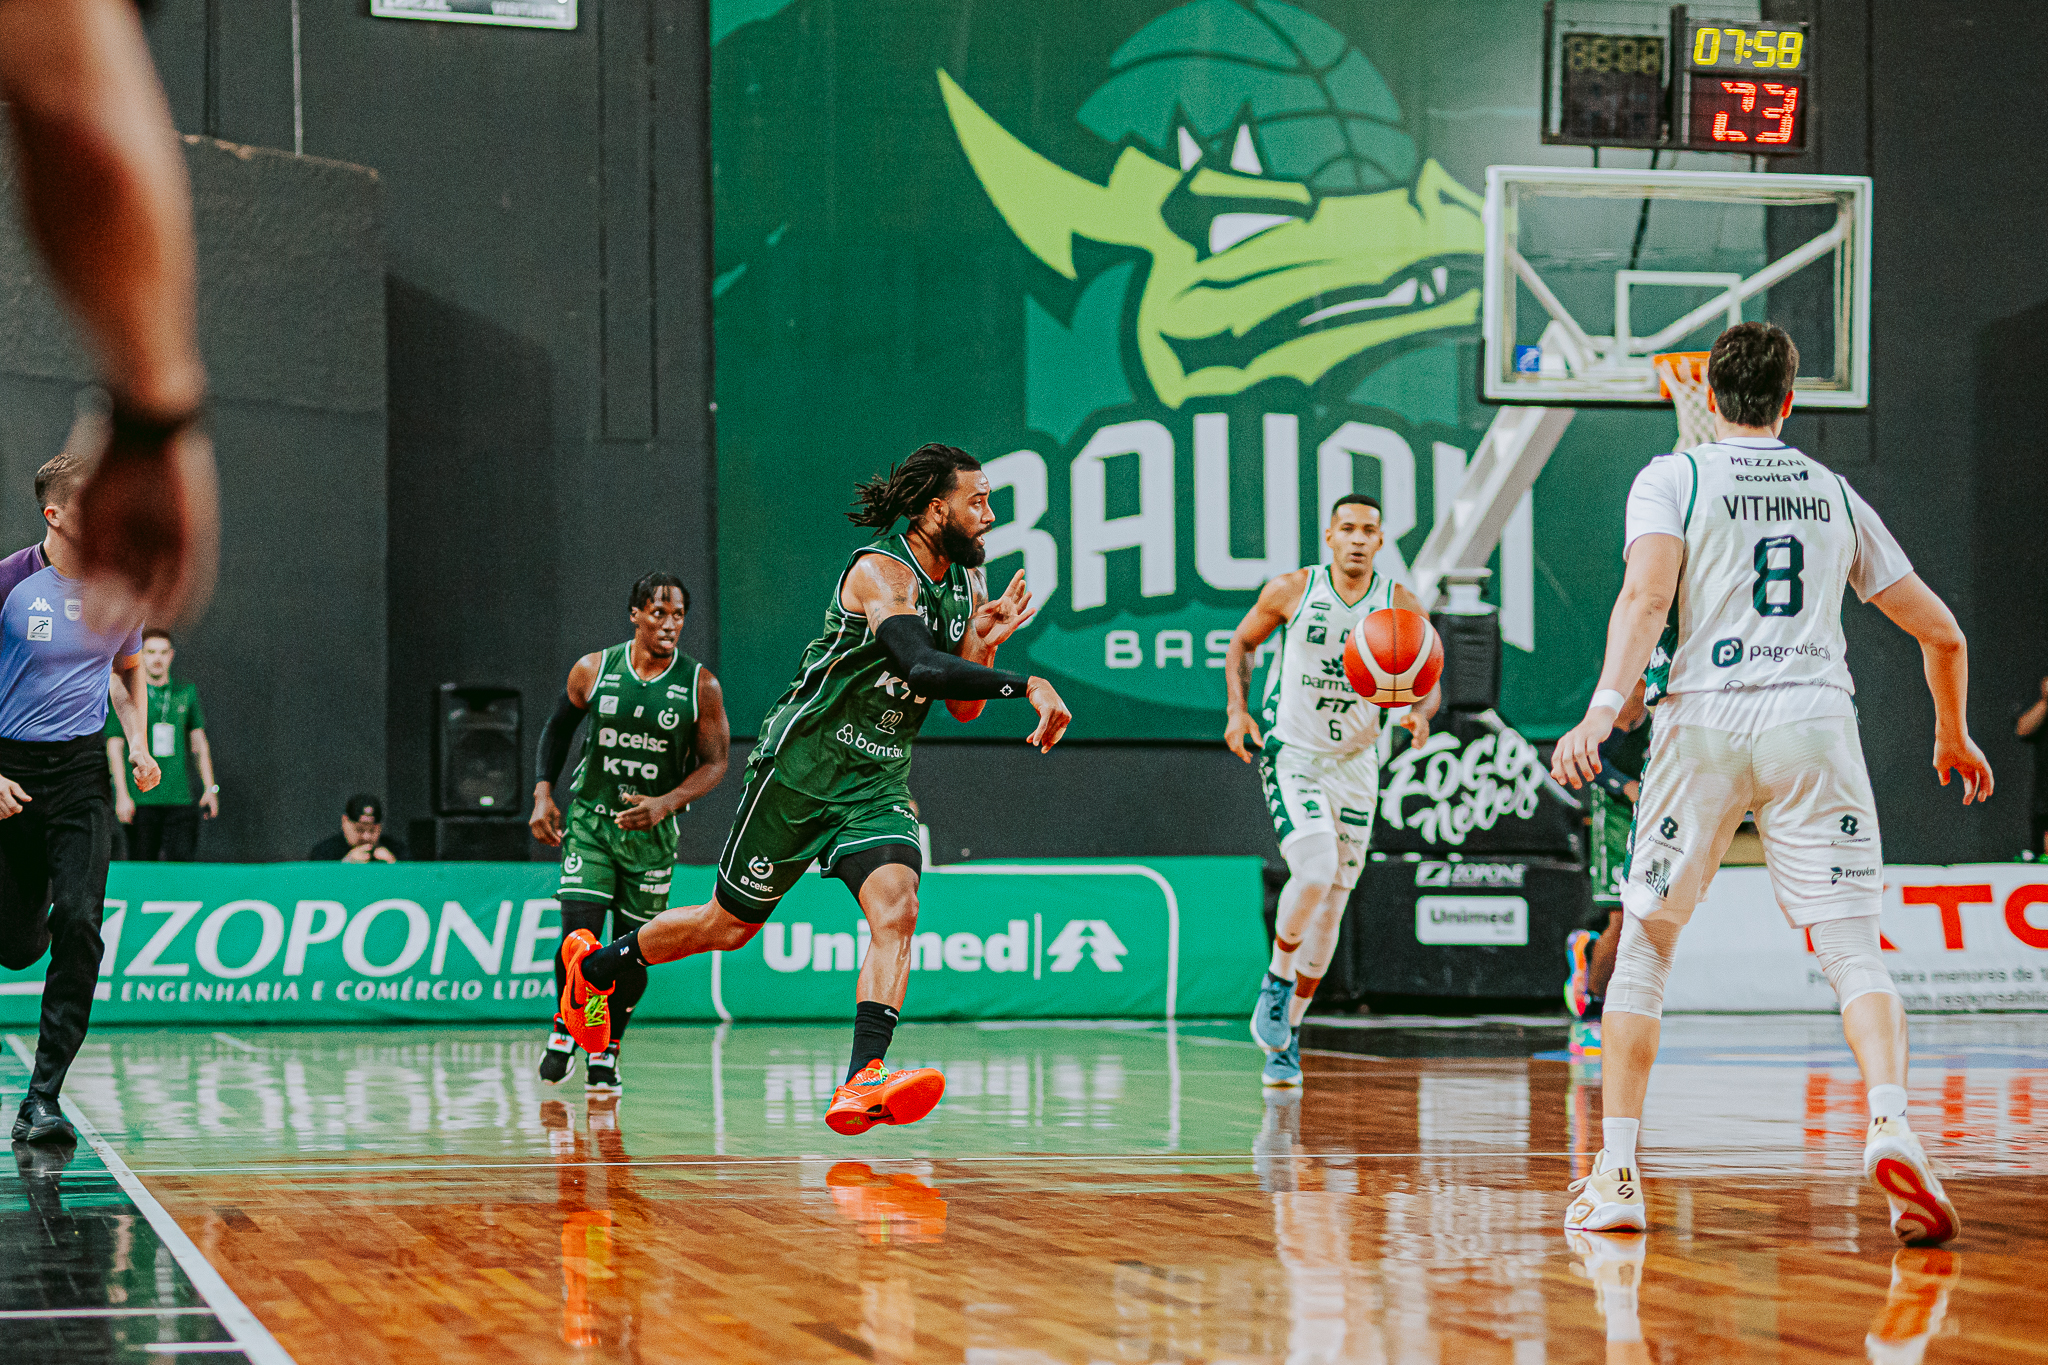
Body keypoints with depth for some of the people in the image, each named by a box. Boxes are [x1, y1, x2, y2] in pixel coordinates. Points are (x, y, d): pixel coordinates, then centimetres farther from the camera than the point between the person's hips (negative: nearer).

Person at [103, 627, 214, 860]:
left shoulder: (186, 693, 12)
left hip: (180, 797, 3)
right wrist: (122, 795, -7)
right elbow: (114, 748, 0)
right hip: (141, 799, -3)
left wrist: (210, 788, 10)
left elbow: (199, 743, 17)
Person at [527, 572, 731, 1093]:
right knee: (580, 933, -14)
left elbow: (714, 764, -4)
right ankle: (564, 1027, 11)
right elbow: (557, 729, 12)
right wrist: (543, 795, 1)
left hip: (652, 829, 0)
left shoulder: (701, 687, -7)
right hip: (590, 817, 0)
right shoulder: (593, 671, -4)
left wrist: (667, 803, -20)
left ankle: (606, 1053, 22)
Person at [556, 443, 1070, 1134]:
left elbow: (963, 706, 10)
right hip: (801, 765, -6)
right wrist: (1025, 685, -40)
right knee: (729, 925, 8)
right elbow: (921, 666, -38)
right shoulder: (881, 571, -21)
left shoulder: (965, 580, 5)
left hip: (878, 784, 6)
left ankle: (861, 1082, -31)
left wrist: (984, 640, -7)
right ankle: (594, 964, 34)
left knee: (895, 910, -21)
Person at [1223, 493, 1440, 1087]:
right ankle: (1276, 983, 1)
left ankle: (1287, 1035, 21)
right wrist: (1237, 709, -7)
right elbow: (1242, 643, 7)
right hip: (1290, 753, -3)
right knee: (1315, 874, -25)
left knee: (1331, 906, 6)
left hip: (1354, 764, 3)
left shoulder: (1401, 606, -5)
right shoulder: (1292, 591, -8)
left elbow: (1429, 683, 1)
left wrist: (1419, 713, -22)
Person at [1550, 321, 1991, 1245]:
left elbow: (1647, 595, -11)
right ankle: (1890, 1124, -28)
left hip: (1703, 721, -1)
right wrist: (1953, 736, 37)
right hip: (1815, 720, 1)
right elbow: (1941, 633, 22)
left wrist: (1603, 708, -21)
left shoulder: (1671, 478, 9)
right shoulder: (1835, 494, 19)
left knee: (1645, 949, 10)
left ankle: (1615, 1176, 6)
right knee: (1854, 954, -2)